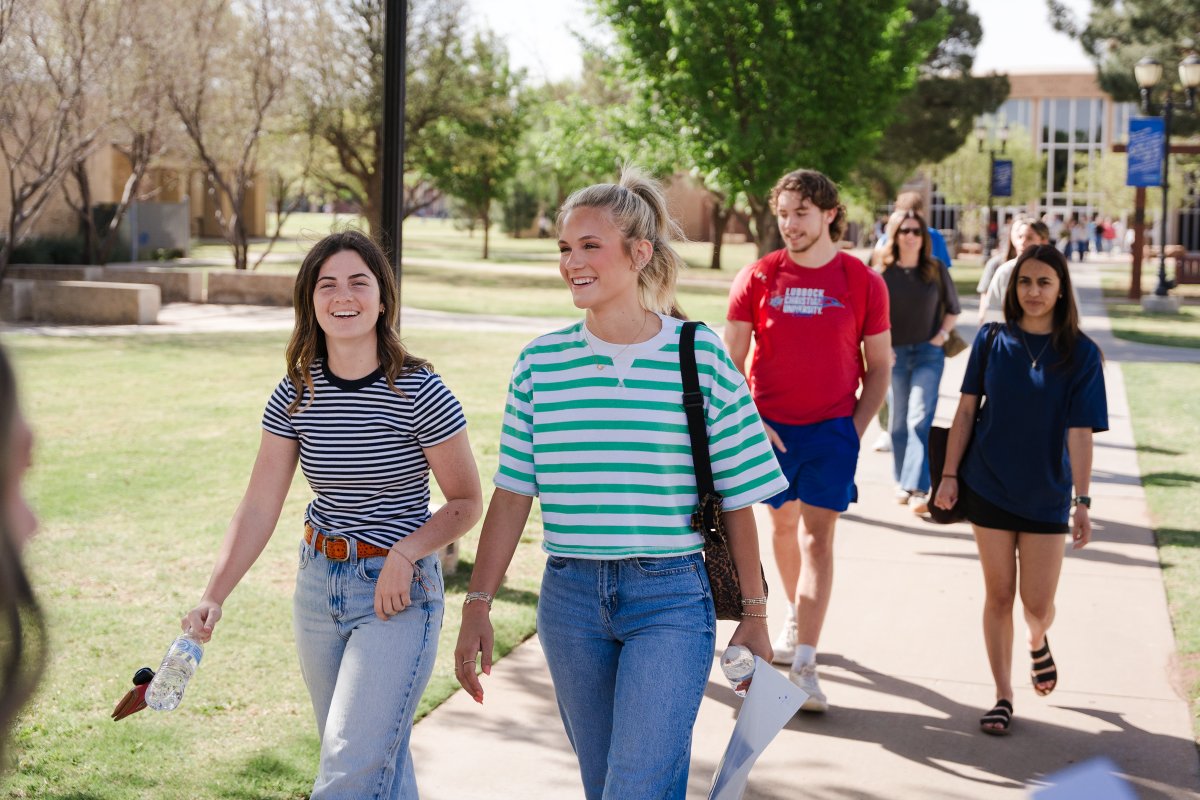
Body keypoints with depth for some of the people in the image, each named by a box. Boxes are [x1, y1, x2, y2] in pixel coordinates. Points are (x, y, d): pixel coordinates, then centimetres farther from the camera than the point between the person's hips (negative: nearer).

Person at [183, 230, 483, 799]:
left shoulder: (418, 392, -14)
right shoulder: (295, 396, -2)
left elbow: (466, 501, -6)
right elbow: (258, 508, -2)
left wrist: (404, 554, -21)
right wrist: (213, 598, -13)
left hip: (397, 592, -5)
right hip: (319, 584, 5)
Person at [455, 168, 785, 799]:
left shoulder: (701, 356, -4)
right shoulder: (540, 361, 3)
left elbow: (737, 498, 0)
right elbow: (512, 493, 5)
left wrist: (754, 615, 3)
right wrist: (477, 606, 2)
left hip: (670, 598, -3)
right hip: (570, 599, 4)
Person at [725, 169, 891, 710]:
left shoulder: (862, 282, -2)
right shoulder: (757, 278, -1)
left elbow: (879, 366, 5)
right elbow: (730, 360, 2)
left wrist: (856, 427, -5)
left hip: (833, 429, -2)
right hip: (770, 428, 2)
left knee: (817, 538, -8)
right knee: (782, 525, 17)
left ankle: (804, 666, -12)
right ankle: (797, 615, 42)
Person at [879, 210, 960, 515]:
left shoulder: (936, 270, 1)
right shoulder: (882, 271, -4)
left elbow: (953, 308, 13)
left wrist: (942, 335, 0)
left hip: (928, 353, 0)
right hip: (894, 354, 0)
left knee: (920, 419, -12)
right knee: (898, 422, 8)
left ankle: (918, 489, -16)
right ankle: (902, 482, 23)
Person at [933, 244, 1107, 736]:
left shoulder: (1080, 353, -6)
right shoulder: (992, 340, -1)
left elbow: (1080, 431, -9)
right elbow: (967, 409, 4)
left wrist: (1082, 501, -12)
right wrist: (950, 474, 1)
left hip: (1046, 494, -1)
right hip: (989, 486, 1)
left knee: (1037, 603, 2)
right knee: (999, 593, 5)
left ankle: (1038, 642, 39)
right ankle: (1003, 696, 17)